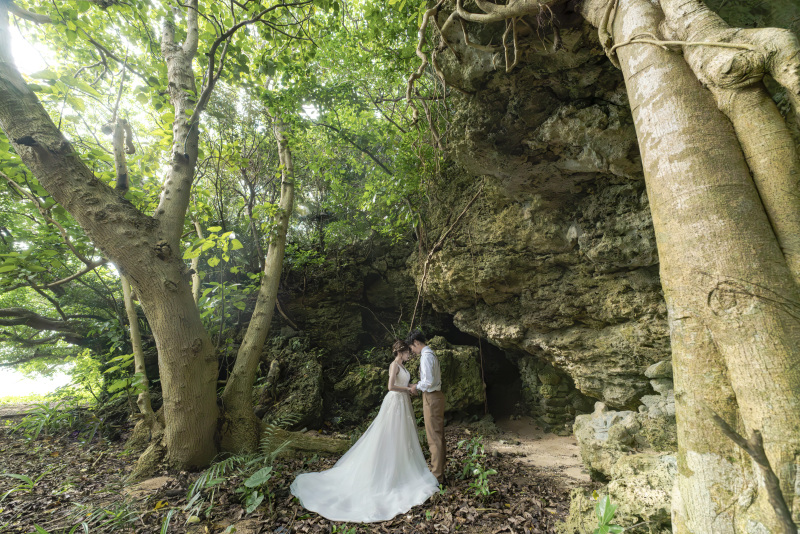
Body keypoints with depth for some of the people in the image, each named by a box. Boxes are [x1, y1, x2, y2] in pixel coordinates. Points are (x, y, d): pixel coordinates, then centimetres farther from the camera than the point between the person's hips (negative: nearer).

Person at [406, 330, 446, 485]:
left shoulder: (426, 356, -19)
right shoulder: (431, 354, 12)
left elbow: (429, 381, -26)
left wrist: (417, 387, -8)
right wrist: (420, 384, 15)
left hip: (432, 398, -10)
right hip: (436, 396, 10)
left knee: (434, 438, 0)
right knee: (438, 436, 19)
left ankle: (438, 477, 11)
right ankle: (439, 471, 32)